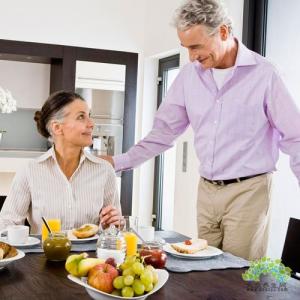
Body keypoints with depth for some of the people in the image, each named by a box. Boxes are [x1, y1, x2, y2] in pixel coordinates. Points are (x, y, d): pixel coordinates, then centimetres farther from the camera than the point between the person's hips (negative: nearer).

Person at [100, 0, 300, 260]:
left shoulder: (263, 74, -10)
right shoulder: (189, 75, 4)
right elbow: (165, 130, 11)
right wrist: (120, 162, 6)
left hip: (248, 191, -4)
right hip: (206, 190, 5)